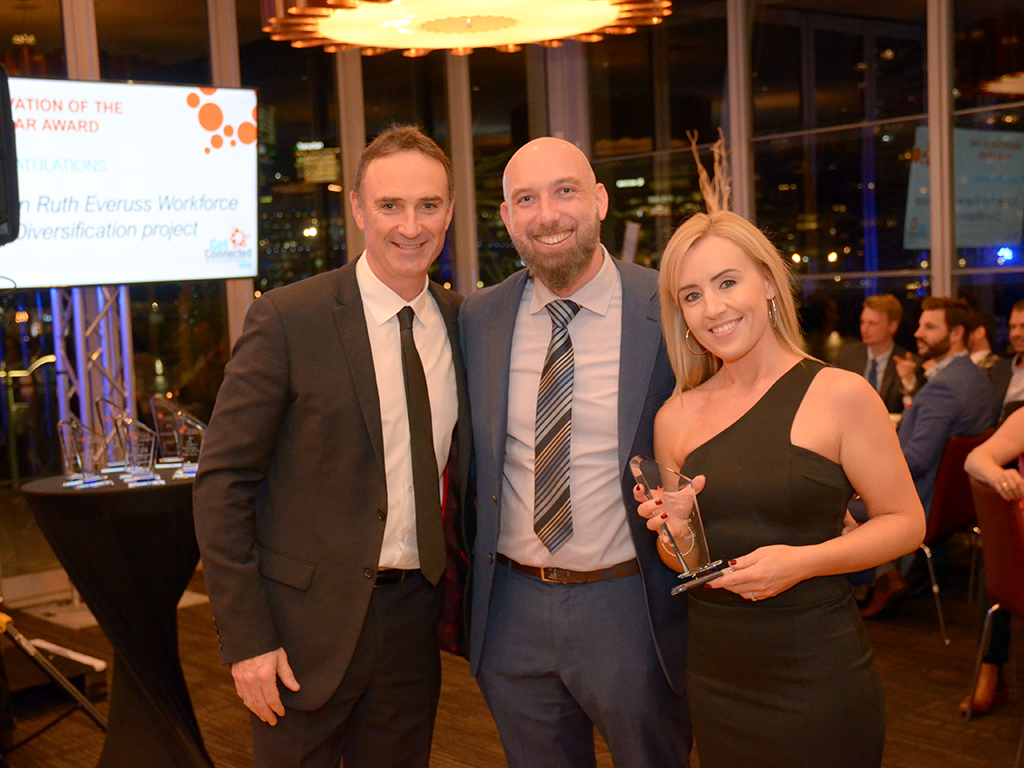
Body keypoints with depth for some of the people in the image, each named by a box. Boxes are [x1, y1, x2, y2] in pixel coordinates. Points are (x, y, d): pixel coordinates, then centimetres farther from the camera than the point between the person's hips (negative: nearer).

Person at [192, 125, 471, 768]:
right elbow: (222, 482, -11)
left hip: (414, 617, 4)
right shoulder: (288, 319, -12)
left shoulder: (463, 323, 3)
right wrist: (245, 637, -14)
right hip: (307, 622, -4)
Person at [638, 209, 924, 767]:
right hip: (713, 675, 4)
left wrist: (803, 560, -19)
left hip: (816, 673, -3)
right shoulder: (677, 417, 3)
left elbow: (905, 522, -6)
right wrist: (678, 532, -10)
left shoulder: (840, 395, -8)